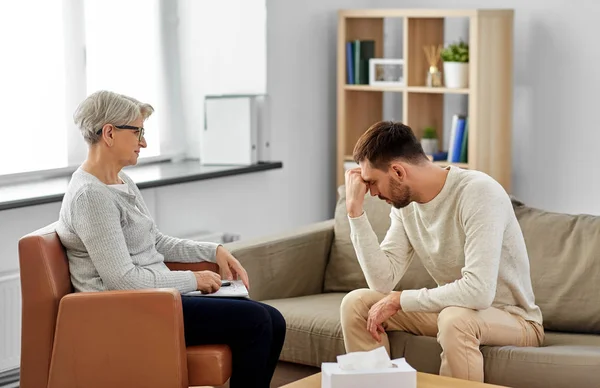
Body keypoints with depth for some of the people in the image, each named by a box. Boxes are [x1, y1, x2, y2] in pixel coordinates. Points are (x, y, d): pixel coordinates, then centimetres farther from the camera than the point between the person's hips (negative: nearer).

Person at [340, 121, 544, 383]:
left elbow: (479, 291, -35)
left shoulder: (478, 193, -26)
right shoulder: (405, 202, -4)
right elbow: (383, 282, -11)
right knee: (356, 303, -7)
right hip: (453, 309, 7)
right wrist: (355, 210, -15)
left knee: (456, 319, -38)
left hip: (513, 318, -7)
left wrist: (400, 300, -26)